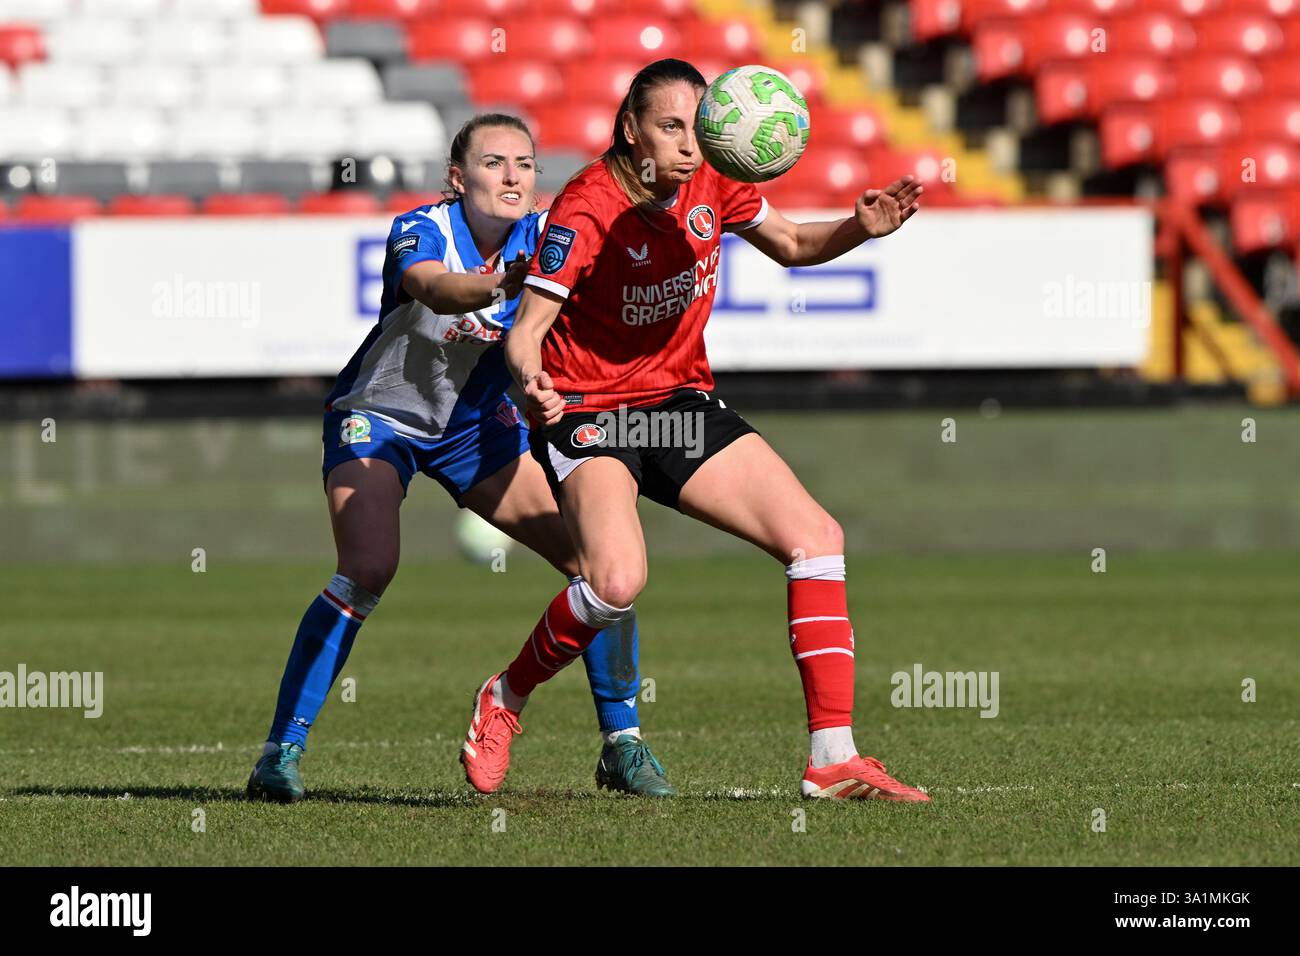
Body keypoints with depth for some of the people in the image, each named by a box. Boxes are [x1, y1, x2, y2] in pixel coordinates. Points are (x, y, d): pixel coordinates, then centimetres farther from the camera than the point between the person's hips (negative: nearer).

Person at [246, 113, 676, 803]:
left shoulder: (542, 237, -10)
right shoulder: (420, 231, -24)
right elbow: (431, 286, -47)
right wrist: (503, 282, -67)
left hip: (476, 423, 5)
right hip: (378, 415, -5)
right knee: (368, 570, -27)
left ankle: (621, 745, 7)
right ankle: (280, 752, -18)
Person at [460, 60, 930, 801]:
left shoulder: (709, 184, -3)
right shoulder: (588, 209, -21)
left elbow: (791, 246, 14)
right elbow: (526, 330, -25)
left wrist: (861, 229, -6)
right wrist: (532, 383, -48)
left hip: (680, 401, 7)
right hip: (586, 413, -7)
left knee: (817, 537, -6)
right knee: (618, 580, -31)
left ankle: (834, 759, -2)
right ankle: (505, 699, -2)